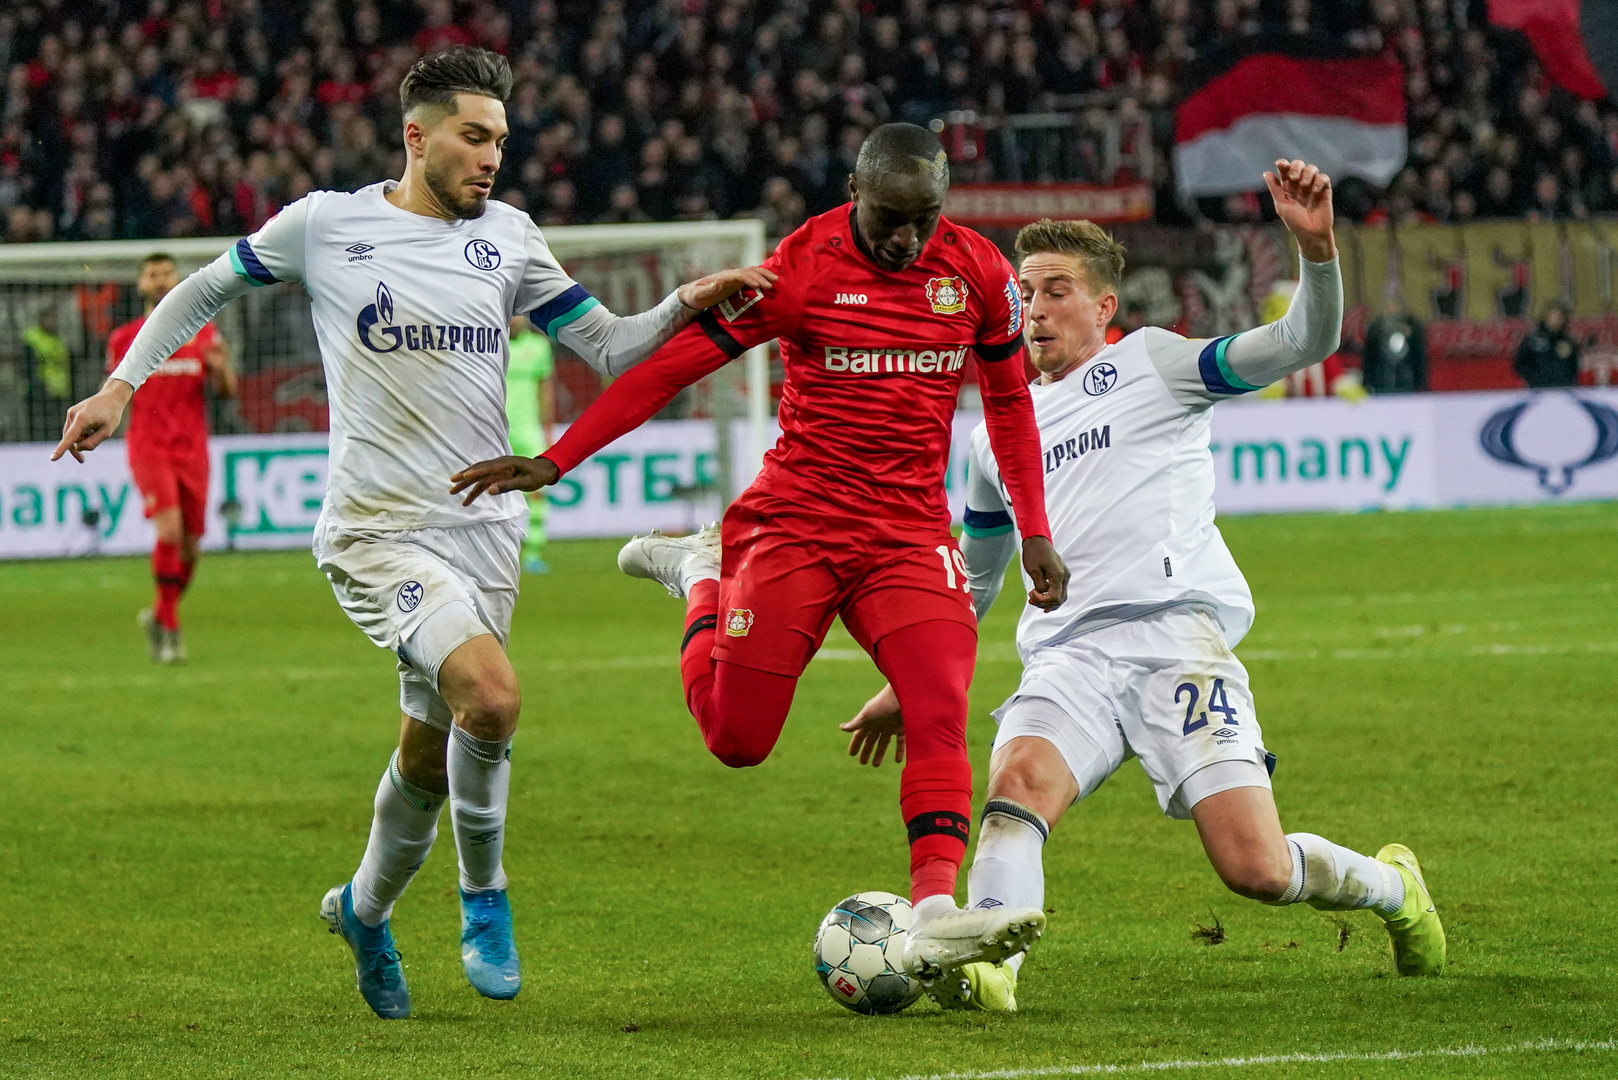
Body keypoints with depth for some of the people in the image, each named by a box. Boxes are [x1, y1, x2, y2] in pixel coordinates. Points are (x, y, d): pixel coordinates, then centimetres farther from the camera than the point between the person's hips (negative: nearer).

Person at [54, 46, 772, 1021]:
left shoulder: (507, 237, 8)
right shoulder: (325, 225, -1)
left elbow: (609, 349, 9)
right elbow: (206, 290, 13)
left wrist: (689, 305, -8)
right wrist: (123, 383, 7)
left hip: (485, 528, 5)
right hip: (378, 530, -5)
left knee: (431, 749, 11)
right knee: (492, 694, -26)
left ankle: (365, 909, 38)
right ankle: (485, 898, -5)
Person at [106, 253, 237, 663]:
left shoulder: (203, 333, 8)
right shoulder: (124, 339, 6)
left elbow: (227, 391, 7)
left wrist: (221, 368, -14)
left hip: (192, 450, 3)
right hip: (149, 449, -3)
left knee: (190, 544, 5)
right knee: (170, 530, -21)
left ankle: (159, 615, 28)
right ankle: (169, 628, -13)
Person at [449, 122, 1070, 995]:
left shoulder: (978, 274, -1)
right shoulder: (797, 269, -13)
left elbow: (1008, 400, 15)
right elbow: (672, 365, -10)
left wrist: (1034, 532, 11)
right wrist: (553, 461, -13)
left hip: (910, 537, 2)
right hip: (796, 523, -2)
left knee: (941, 717, -18)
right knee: (735, 737, 2)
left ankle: (933, 921, -22)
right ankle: (703, 575, 29)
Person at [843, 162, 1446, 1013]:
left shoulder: (1151, 362, 11)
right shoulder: (998, 439, 25)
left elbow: (1304, 344, 1)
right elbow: (971, 583, 38)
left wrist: (1315, 246, -16)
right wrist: (908, 687, 38)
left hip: (1174, 631, -4)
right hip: (1068, 656, 4)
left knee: (1255, 869, -12)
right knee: (1016, 782, -31)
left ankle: (1392, 888, 18)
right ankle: (986, 967, -44)